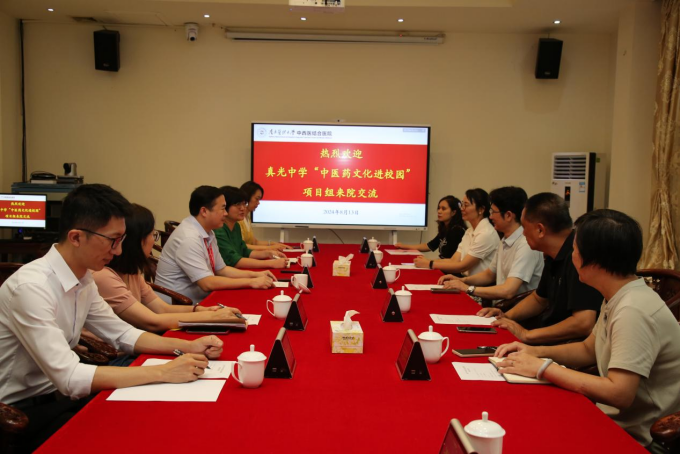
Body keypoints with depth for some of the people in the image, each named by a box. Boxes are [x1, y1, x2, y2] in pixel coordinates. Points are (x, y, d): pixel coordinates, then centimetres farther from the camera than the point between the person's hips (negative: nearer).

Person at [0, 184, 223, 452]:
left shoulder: (83, 279, 0)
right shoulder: (32, 287, -27)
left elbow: (121, 334, 8)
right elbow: (69, 377, -32)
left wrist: (188, 346, -6)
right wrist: (163, 372, -30)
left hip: (54, 394, 8)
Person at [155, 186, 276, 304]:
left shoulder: (207, 233, 5)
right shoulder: (189, 238, -22)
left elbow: (221, 269, 13)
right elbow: (207, 283, -25)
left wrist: (254, 275, 0)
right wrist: (251, 282, -21)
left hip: (200, 301, 8)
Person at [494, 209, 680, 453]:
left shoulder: (633, 311, -26)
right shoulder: (618, 298, 3)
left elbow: (620, 394, -32)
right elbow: (589, 350, 16)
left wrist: (544, 367, -25)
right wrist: (536, 352, 0)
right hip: (614, 419, 8)